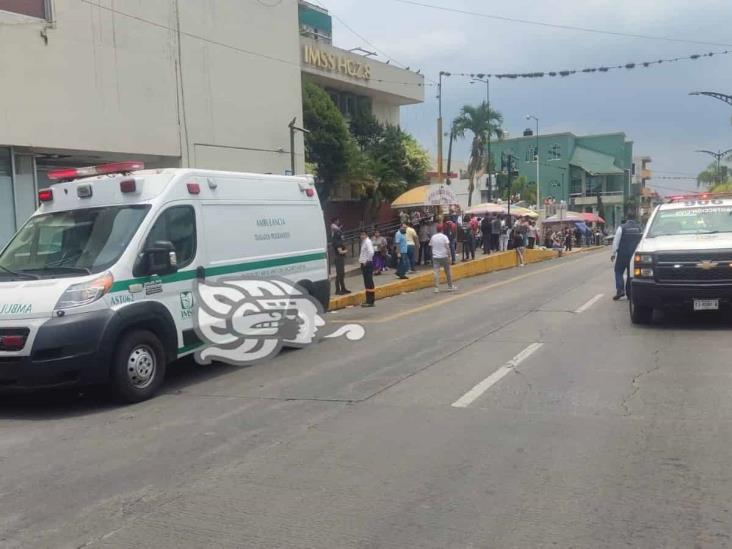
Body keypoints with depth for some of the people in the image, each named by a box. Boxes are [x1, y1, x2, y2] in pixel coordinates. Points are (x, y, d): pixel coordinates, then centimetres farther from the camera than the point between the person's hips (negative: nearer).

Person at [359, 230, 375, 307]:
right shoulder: (363, 242, 16)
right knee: (367, 283, 13)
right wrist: (361, 260, 14)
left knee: (369, 283, -6)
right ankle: (369, 301, 18)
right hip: (364, 264, 10)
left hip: (367, 264, -10)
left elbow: (371, 252, -27)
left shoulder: (368, 242, -14)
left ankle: (370, 302, -4)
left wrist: (366, 261, -20)